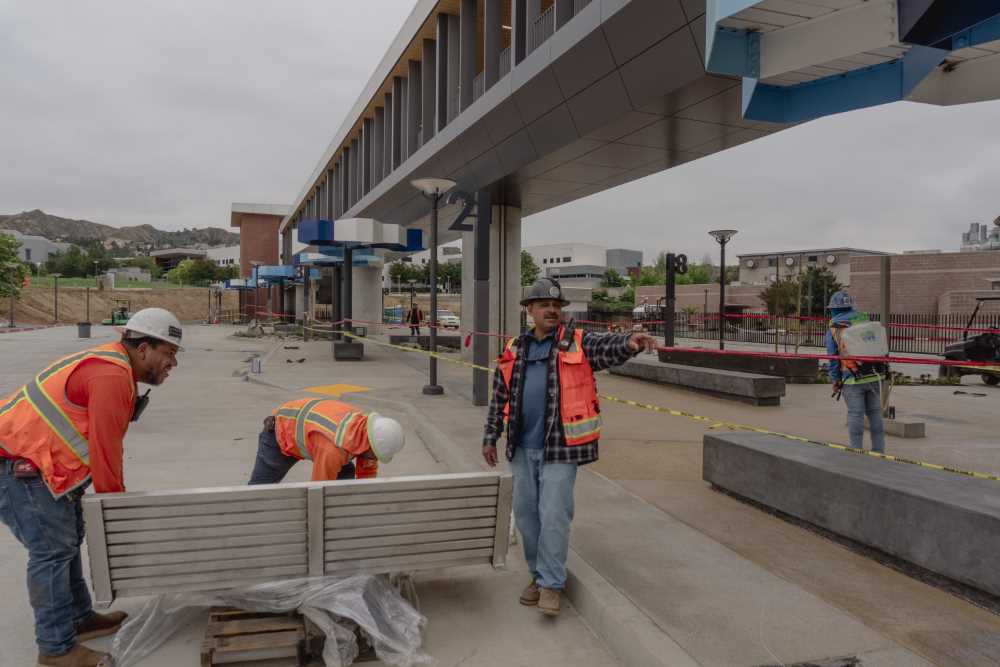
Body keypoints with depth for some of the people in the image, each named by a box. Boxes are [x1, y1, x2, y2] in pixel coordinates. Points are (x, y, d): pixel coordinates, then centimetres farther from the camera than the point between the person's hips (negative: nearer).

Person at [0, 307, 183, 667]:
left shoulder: (116, 369, 11)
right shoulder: (111, 375, -23)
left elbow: (106, 445, 14)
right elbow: (105, 449, -22)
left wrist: (116, 496, 14)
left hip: (34, 455, 11)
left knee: (69, 538, 17)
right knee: (53, 549, -7)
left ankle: (79, 618, 30)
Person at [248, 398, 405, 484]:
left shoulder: (367, 423, -23)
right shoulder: (334, 448, -46)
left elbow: (368, 472, -9)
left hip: (309, 425, 7)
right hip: (282, 432, -6)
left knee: (346, 472, -5)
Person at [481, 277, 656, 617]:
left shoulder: (577, 343, -1)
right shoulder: (514, 351, 9)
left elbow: (608, 346, -21)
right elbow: (499, 398, 13)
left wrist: (630, 341, -42)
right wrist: (490, 437, 13)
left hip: (559, 447, -4)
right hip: (522, 448, 4)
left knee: (554, 515, -4)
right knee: (526, 514, 12)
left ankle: (551, 584, 12)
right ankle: (539, 574, 30)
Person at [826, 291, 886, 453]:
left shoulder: (832, 329, -1)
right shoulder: (865, 321, 8)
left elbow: (833, 358, -1)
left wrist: (835, 381, 7)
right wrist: (880, 369, 19)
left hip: (852, 379, -3)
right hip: (873, 376, 3)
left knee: (855, 415, 2)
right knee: (875, 414, 11)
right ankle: (879, 451, 16)